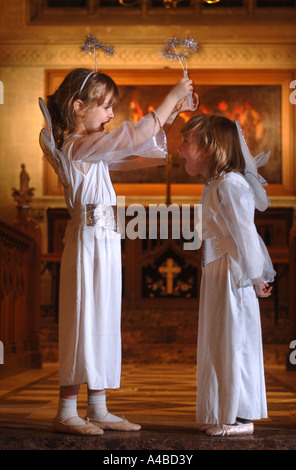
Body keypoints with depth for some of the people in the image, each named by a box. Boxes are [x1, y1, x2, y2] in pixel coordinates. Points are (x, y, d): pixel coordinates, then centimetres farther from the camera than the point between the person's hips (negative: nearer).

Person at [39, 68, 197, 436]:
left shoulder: (90, 148, 15)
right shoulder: (77, 146, -15)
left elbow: (131, 158, 21)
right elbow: (135, 136, -22)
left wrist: (166, 118, 15)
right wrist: (172, 96, -13)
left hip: (105, 240, 10)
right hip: (89, 239, -10)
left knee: (104, 323, 11)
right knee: (84, 320, -5)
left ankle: (98, 410, 19)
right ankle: (66, 412, 4)